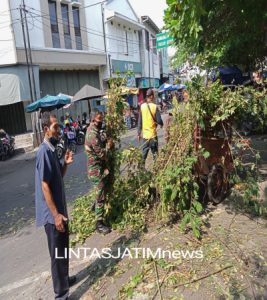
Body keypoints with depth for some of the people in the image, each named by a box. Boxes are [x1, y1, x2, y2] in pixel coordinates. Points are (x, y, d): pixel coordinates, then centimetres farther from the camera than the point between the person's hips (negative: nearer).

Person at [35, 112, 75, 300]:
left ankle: (64, 279, 41)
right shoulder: (44, 152, -20)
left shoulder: (52, 149, 8)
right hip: (52, 214, -9)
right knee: (58, 254, 3)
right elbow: (44, 186, -22)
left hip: (60, 209, 9)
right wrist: (56, 214, -21)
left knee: (64, 249, 23)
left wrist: (66, 164, -1)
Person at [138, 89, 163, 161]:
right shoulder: (154, 107, -12)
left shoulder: (142, 106, -1)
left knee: (144, 151, 13)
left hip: (145, 134, 3)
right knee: (155, 153, 8)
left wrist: (139, 133, 9)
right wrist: (161, 124, 11)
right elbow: (159, 120, -12)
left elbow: (139, 121, 2)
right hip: (152, 134, -3)